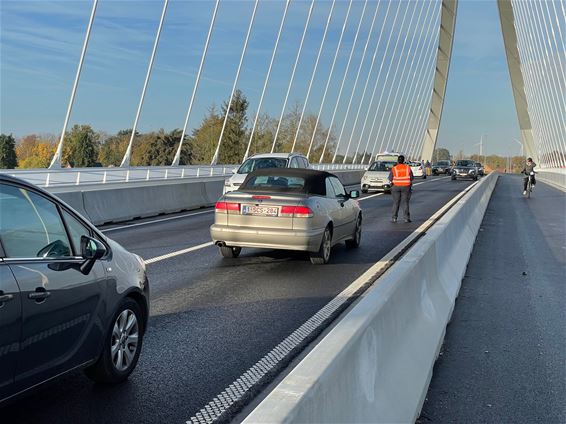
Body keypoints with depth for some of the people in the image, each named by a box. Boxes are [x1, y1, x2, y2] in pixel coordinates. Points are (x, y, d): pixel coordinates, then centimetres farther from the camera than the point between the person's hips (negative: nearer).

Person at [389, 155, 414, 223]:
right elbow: (412, 178, 1)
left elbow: (390, 179, -3)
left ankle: (394, 218, 3)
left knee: (396, 203, 6)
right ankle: (407, 218, 1)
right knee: (405, 202, 5)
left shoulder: (394, 169, -6)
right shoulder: (408, 168, -2)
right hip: (406, 187, 0)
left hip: (396, 187, 0)